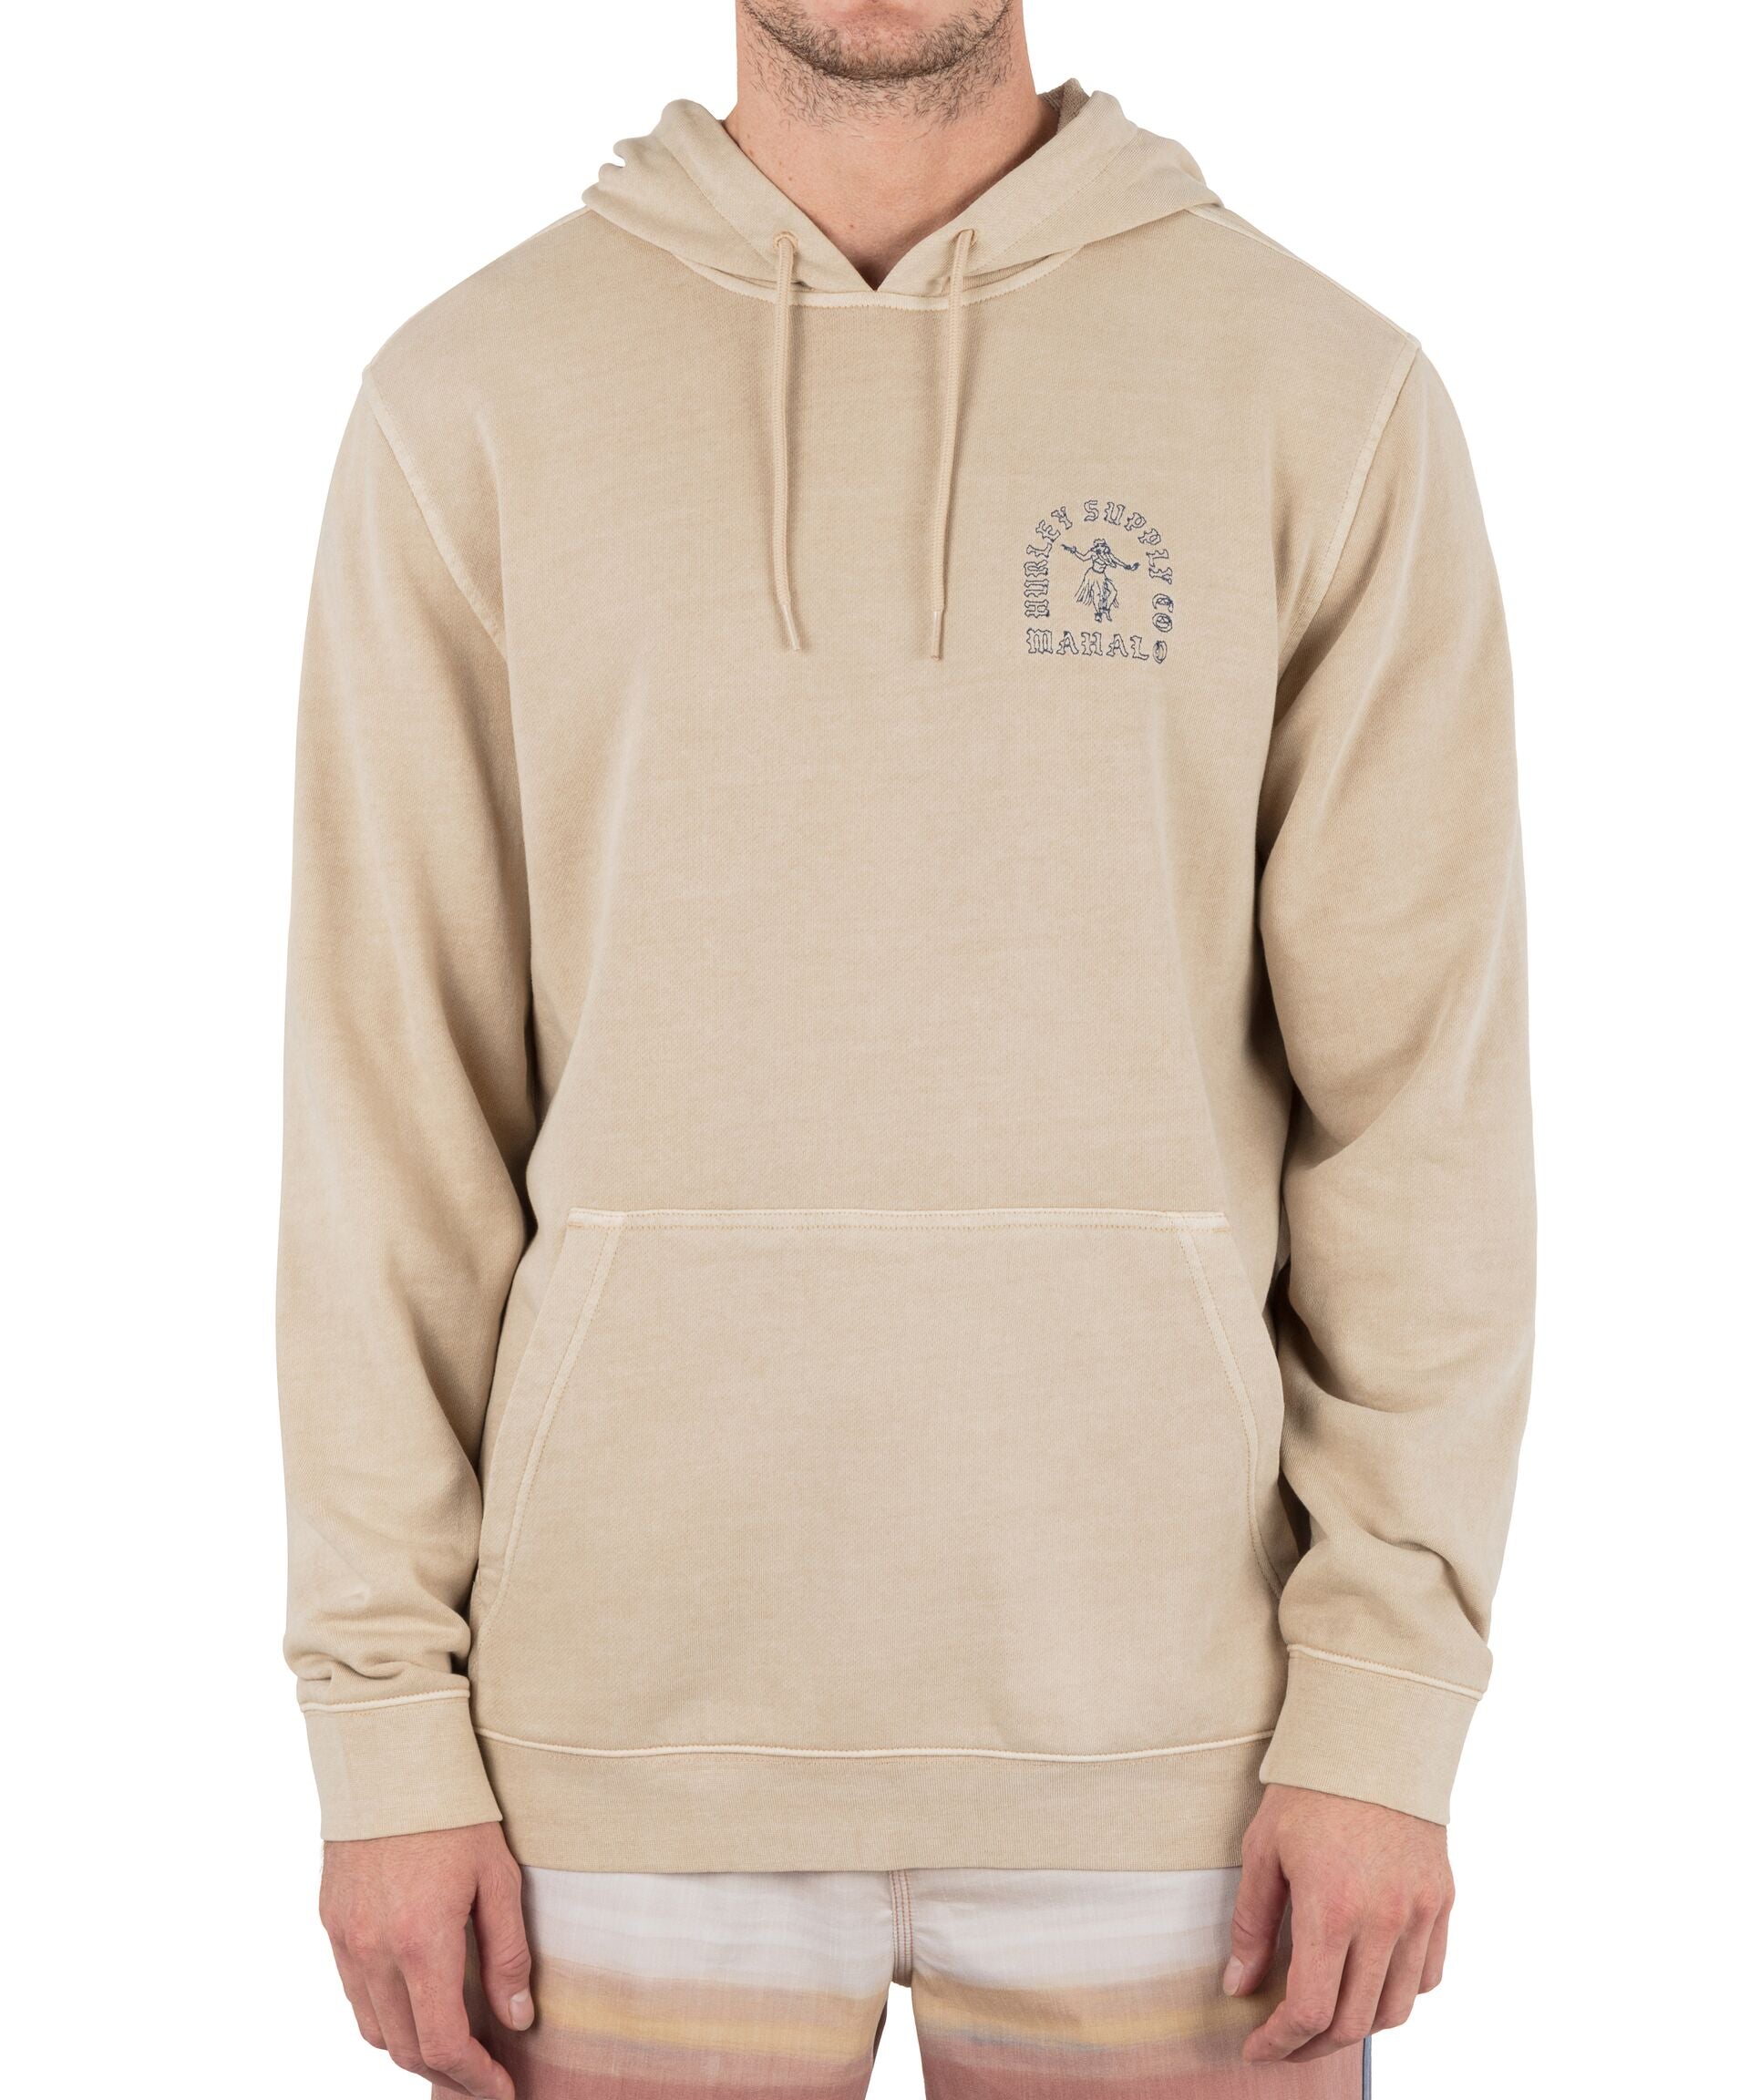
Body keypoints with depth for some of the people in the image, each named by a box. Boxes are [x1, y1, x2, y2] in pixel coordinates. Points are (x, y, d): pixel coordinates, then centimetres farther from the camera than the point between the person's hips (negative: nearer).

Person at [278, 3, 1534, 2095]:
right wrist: (387, 1721, -2)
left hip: (1167, 1714, 0)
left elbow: (1422, 1085, -2)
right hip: (636, 1704, 1)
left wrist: (1388, 1706, -7)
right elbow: (392, 1089, 1)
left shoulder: (1332, 399, 0)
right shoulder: (468, 402, 2)